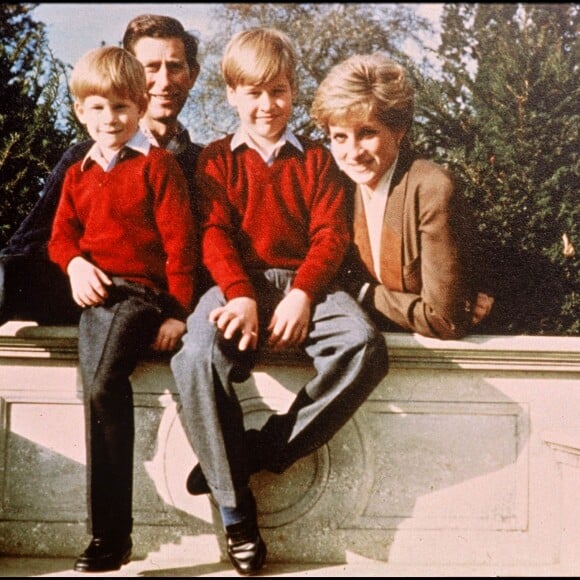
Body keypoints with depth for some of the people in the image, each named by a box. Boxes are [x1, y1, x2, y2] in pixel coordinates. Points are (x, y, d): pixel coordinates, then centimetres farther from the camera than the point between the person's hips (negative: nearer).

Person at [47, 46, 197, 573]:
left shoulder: (158, 164, 4)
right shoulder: (78, 173, 23)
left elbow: (180, 243, -2)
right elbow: (62, 234, 22)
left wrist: (177, 312, -8)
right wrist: (75, 264, -2)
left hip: (140, 289, -5)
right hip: (95, 292, 6)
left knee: (101, 383, -26)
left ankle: (111, 534, -20)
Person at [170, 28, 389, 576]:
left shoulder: (316, 158, 17)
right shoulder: (217, 159, 15)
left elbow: (330, 233, 5)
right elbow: (215, 233, 1)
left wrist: (302, 294, -15)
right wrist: (241, 296, -18)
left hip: (302, 281, 2)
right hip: (238, 283, -1)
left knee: (364, 344, -31)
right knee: (197, 354, -34)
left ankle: (257, 450, -19)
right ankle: (235, 509, -20)